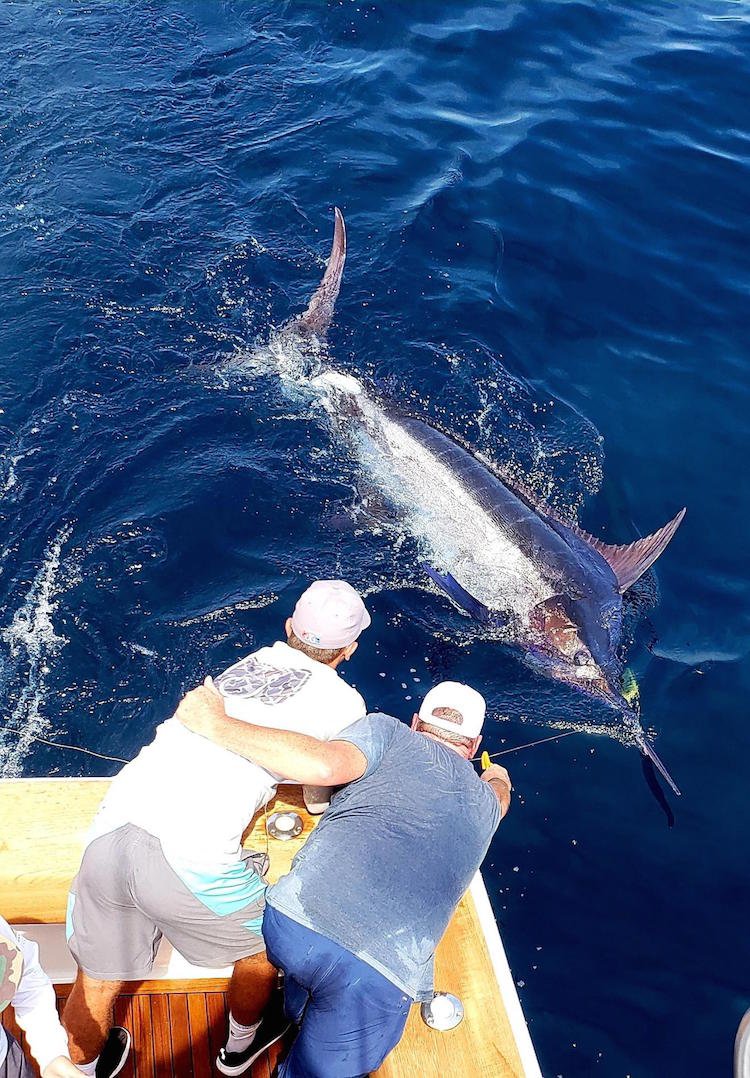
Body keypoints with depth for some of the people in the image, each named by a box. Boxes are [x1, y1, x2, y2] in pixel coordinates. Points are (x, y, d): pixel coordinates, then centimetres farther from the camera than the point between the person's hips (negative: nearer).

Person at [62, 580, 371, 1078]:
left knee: (96, 983, 25)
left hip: (107, 835, 4)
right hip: (190, 863, -4)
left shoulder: (247, 665, 19)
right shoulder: (344, 702, 6)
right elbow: (322, 799, 18)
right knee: (266, 942, 27)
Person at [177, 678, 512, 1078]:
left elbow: (326, 765, -9)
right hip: (378, 981, 0)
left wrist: (217, 725, -3)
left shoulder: (388, 732, 10)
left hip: (289, 923, 1)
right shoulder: (486, 805, 23)